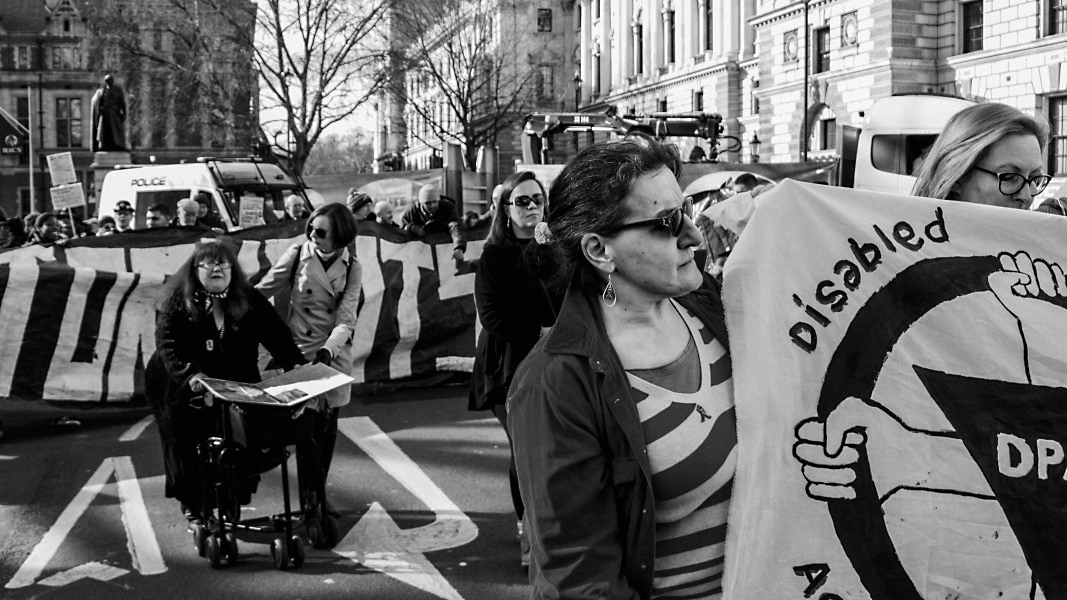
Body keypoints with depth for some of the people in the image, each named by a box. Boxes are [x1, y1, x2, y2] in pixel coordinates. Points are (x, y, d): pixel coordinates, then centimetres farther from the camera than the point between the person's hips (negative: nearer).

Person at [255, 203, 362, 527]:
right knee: (309, 426, -7)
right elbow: (262, 291, -2)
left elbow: (346, 319, -10)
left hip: (334, 353, 2)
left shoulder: (351, 269, -3)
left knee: (327, 424, 10)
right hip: (300, 352, -2)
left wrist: (328, 350, -26)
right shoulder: (297, 254, -7)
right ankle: (308, 501, 2)